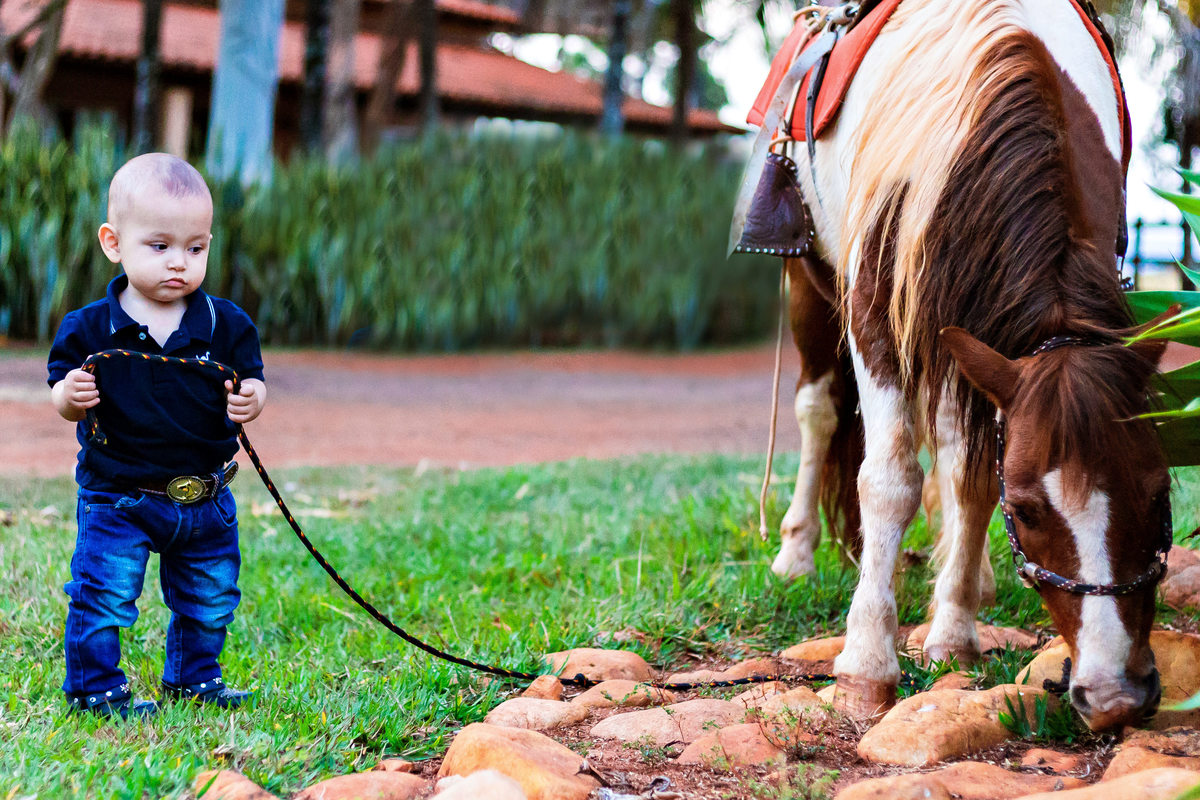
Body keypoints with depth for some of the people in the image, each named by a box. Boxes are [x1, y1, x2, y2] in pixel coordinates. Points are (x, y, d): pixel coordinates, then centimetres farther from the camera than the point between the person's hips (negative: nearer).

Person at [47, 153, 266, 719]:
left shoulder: (225, 325, -5)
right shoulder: (91, 329, -9)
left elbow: (252, 379, 0)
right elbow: (63, 398, -3)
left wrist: (250, 399, -22)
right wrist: (72, 395, -26)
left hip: (204, 498, 3)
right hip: (117, 497, -3)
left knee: (210, 598, 16)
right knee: (105, 595, -5)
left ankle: (193, 676, 37)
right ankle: (95, 687, 14)